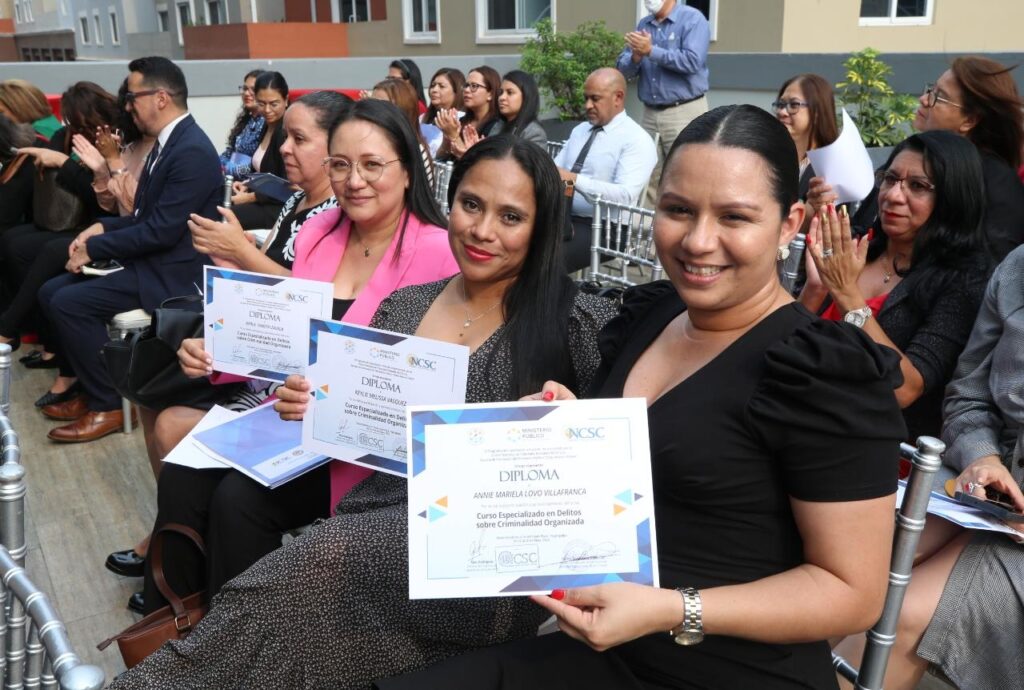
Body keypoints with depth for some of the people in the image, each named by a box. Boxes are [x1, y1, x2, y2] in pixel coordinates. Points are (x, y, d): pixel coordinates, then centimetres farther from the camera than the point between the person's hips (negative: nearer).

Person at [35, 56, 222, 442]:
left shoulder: (192, 152, -21)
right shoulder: (168, 142, 10)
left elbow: (162, 230, -24)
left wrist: (94, 248, -15)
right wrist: (103, 227, 2)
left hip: (171, 272, -10)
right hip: (150, 261, 10)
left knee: (69, 303, -18)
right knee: (51, 292, 6)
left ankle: (107, 405, -4)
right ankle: (90, 384, 16)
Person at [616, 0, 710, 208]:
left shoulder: (692, 19, -4)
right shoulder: (643, 25, 14)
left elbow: (691, 61, -19)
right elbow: (623, 68, 11)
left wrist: (651, 51, -15)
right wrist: (636, 56, -11)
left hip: (684, 113, -6)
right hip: (650, 113, 6)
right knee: (646, 177, 5)